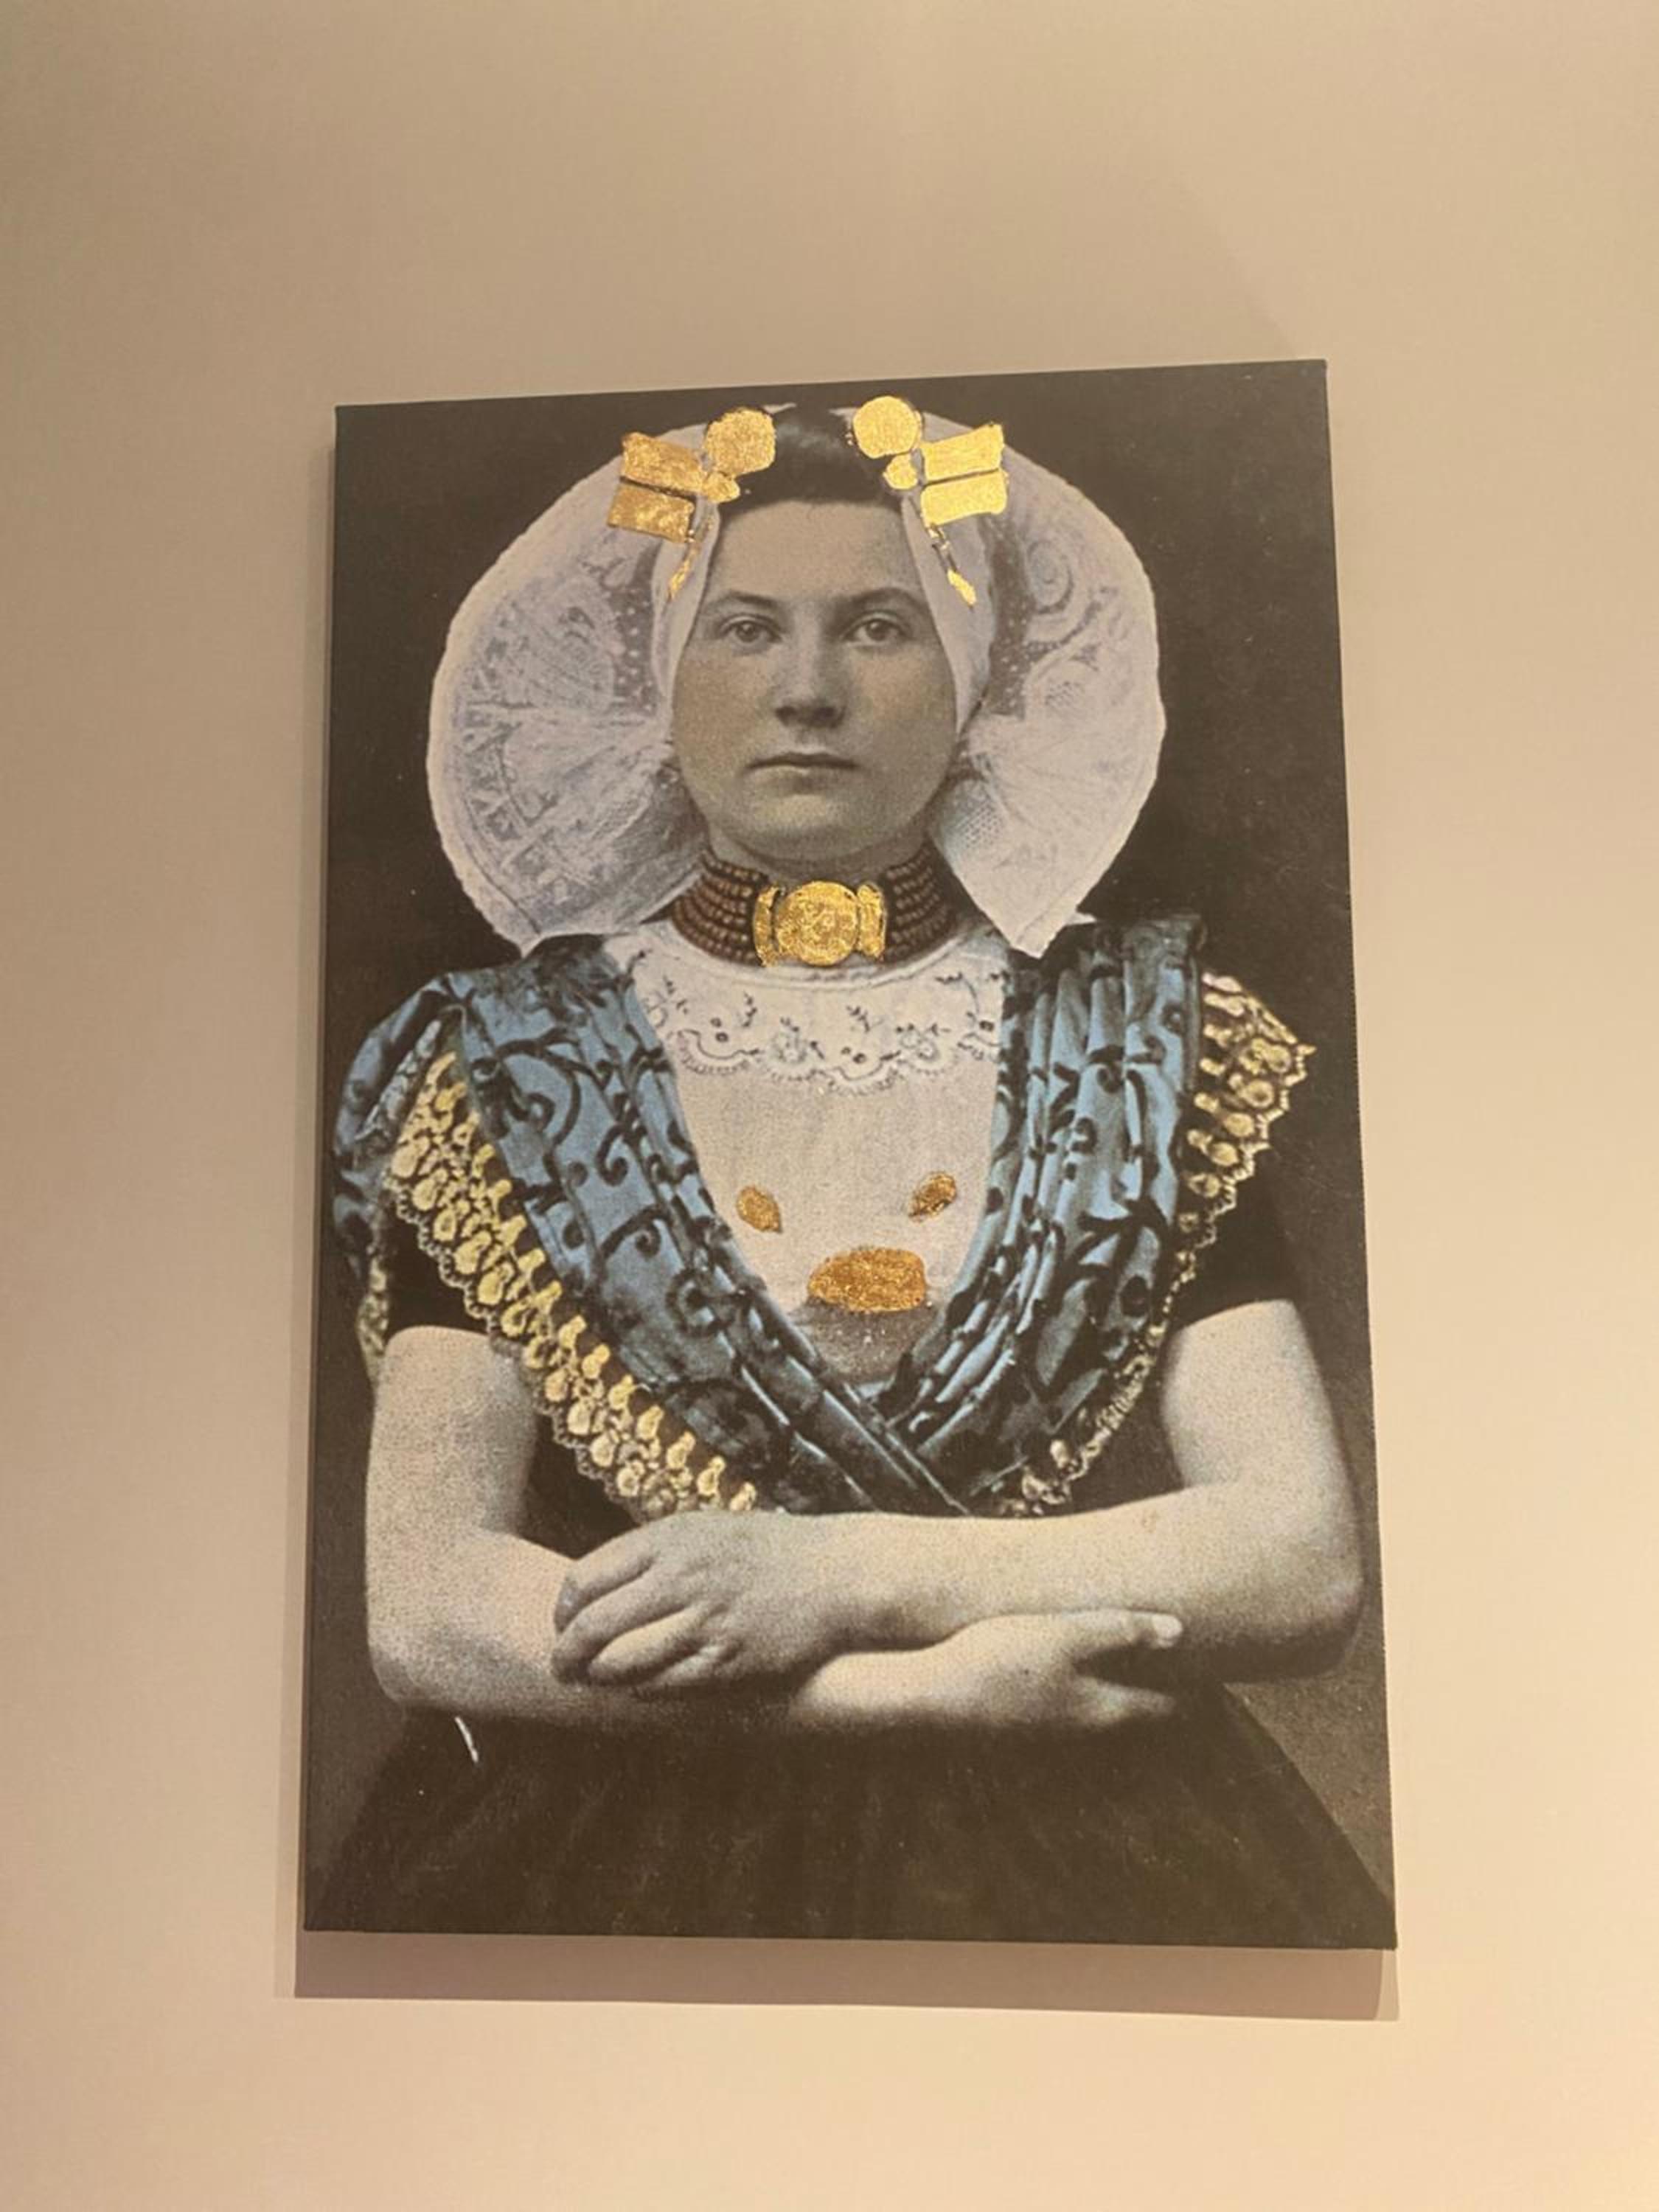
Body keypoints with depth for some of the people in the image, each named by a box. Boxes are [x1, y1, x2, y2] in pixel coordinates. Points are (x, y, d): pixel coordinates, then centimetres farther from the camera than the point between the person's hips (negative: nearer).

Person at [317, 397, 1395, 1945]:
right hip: (616, 1837, 0)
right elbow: (424, 1610, -8)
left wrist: (848, 1574, -14)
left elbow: (1310, 1565, -3)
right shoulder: (507, 1071, 1)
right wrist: (941, 1685, -14)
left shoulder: (1139, 1052, 3)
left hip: (1072, 1842, 1)